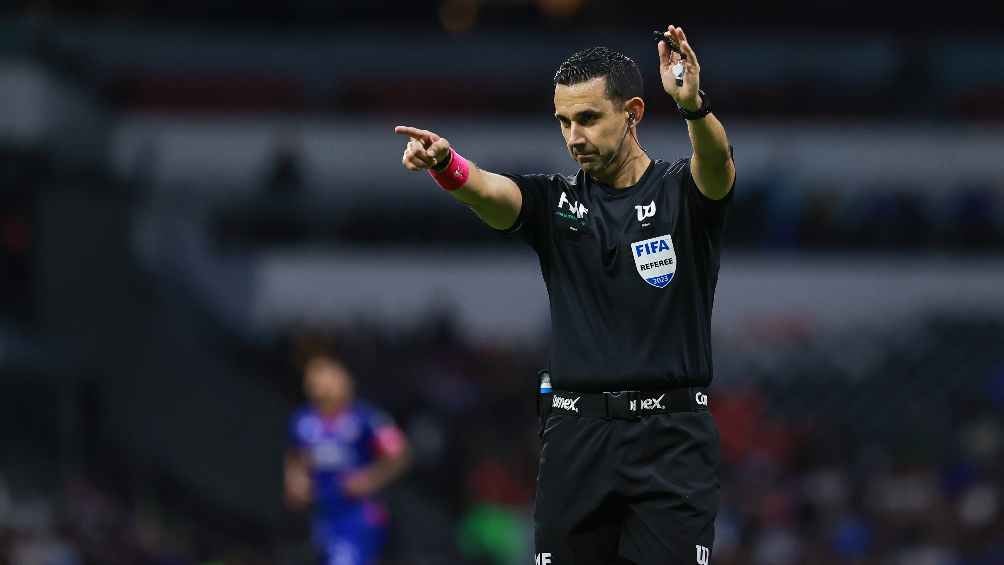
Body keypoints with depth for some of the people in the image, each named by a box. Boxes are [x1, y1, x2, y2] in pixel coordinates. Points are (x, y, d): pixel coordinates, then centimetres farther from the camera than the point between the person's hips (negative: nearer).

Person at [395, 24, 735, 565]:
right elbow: (487, 190, -12)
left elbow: (716, 161, -21)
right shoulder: (554, 201, 8)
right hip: (576, 436, 3)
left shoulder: (683, 192, 2)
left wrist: (694, 105, -44)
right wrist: (443, 161, -36)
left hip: (670, 439, -3)